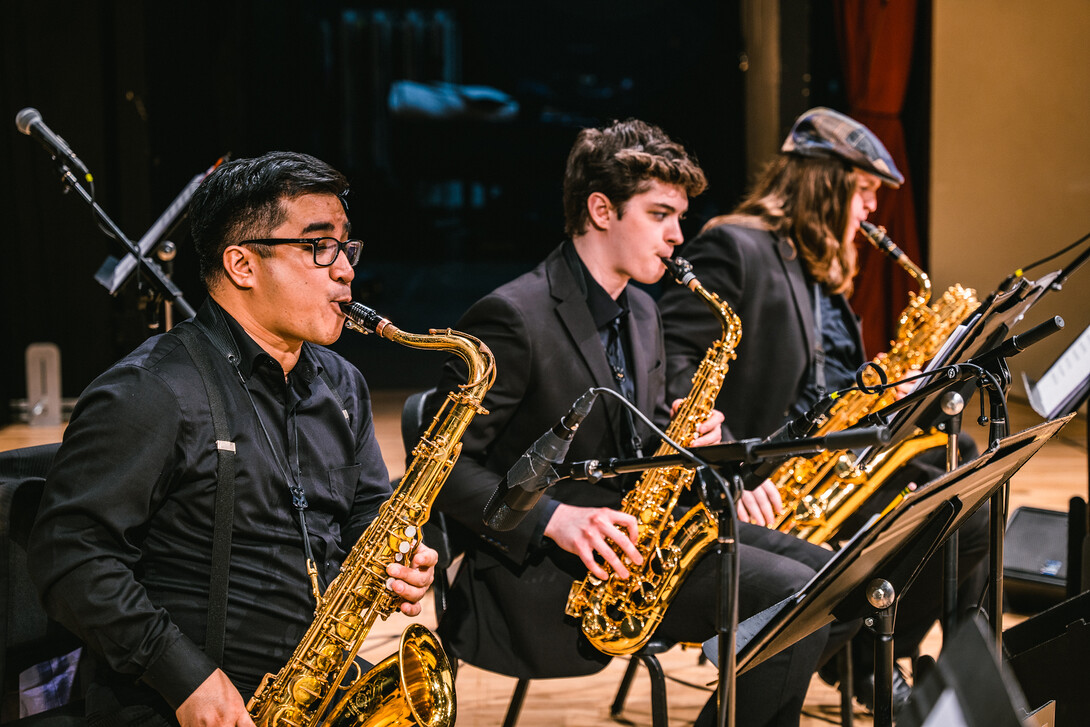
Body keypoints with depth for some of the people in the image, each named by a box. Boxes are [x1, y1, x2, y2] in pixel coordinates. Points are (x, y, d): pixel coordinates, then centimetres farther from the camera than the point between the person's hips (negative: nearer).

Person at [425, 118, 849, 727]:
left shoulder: (642, 313, 14)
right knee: (794, 598, -20)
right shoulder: (514, 317, -14)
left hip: (639, 525, 9)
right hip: (539, 569, -9)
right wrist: (553, 518, -25)